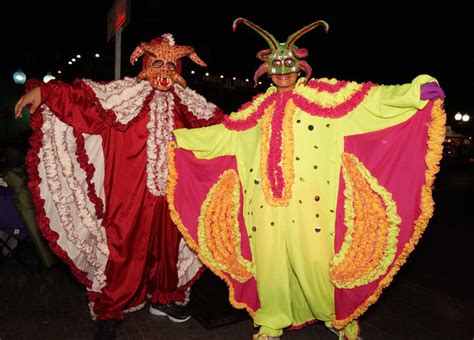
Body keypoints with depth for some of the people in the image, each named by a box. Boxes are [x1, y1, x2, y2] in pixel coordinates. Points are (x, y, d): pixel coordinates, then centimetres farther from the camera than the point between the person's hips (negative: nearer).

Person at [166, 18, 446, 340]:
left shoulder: (321, 94, 5)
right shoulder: (260, 107, 15)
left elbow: (369, 98, -4)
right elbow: (222, 132, 21)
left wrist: (415, 91, -16)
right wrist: (177, 136, 23)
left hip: (307, 200, -3)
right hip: (266, 201, 4)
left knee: (314, 258, 0)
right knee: (268, 260, 8)